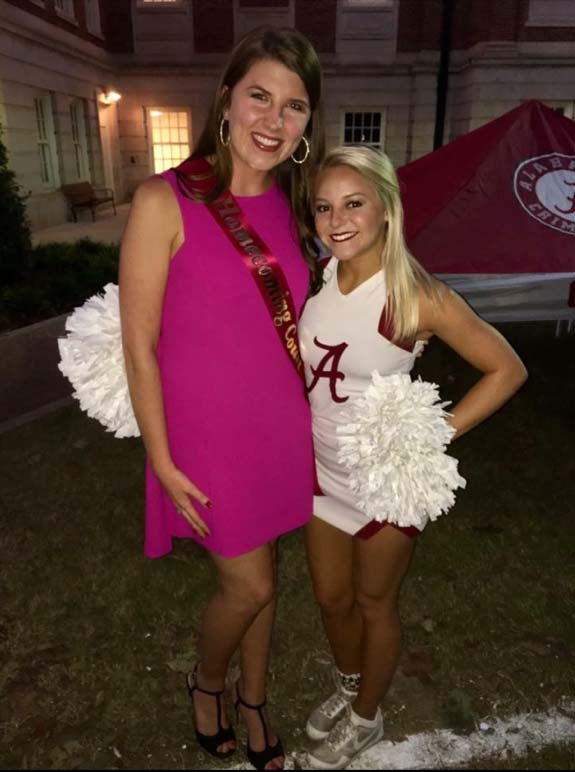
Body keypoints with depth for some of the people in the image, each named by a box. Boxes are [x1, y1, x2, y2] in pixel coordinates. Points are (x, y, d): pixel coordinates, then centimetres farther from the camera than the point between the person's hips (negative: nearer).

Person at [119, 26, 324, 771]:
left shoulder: (290, 207, 3)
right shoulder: (164, 202, -14)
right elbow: (139, 346, -12)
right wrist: (163, 461, -10)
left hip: (281, 429, 5)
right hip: (210, 436, -5)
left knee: (258, 574, 19)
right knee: (249, 583, 8)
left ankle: (252, 699, 47)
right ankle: (206, 681, 43)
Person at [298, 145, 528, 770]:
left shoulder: (418, 298, -22)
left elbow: (506, 370, -13)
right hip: (322, 469, 5)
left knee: (374, 603, 19)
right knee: (331, 598, 23)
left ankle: (365, 718, 47)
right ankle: (347, 685, 55)